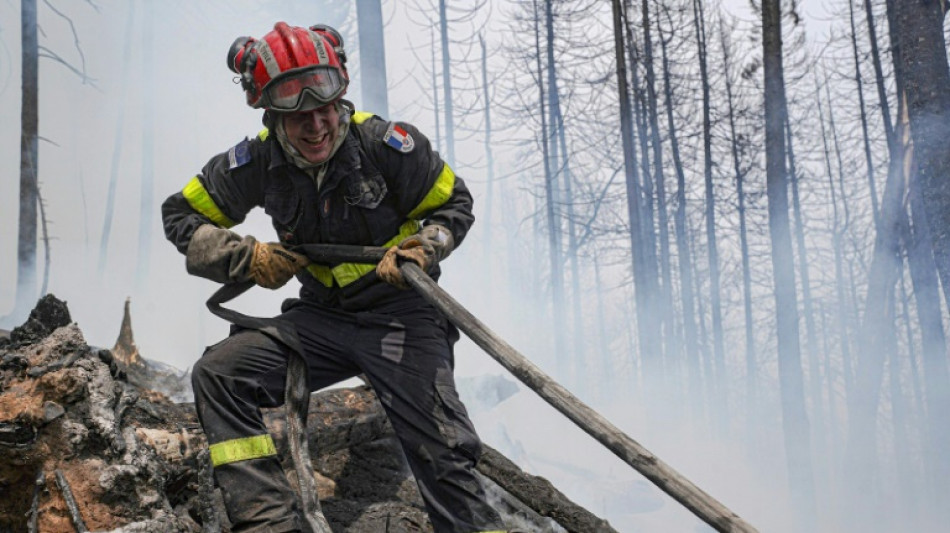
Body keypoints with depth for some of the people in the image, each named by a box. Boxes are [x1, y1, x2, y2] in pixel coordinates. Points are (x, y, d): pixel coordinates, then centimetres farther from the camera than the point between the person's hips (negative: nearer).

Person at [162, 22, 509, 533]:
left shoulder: (385, 143, -16)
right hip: (320, 316, 3)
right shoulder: (256, 162, -9)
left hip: (398, 313, -3)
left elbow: (454, 203, -2)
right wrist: (246, 257, -13)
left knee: (442, 451, -10)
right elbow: (180, 214, 3)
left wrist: (422, 248, -22)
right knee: (217, 373, -17)